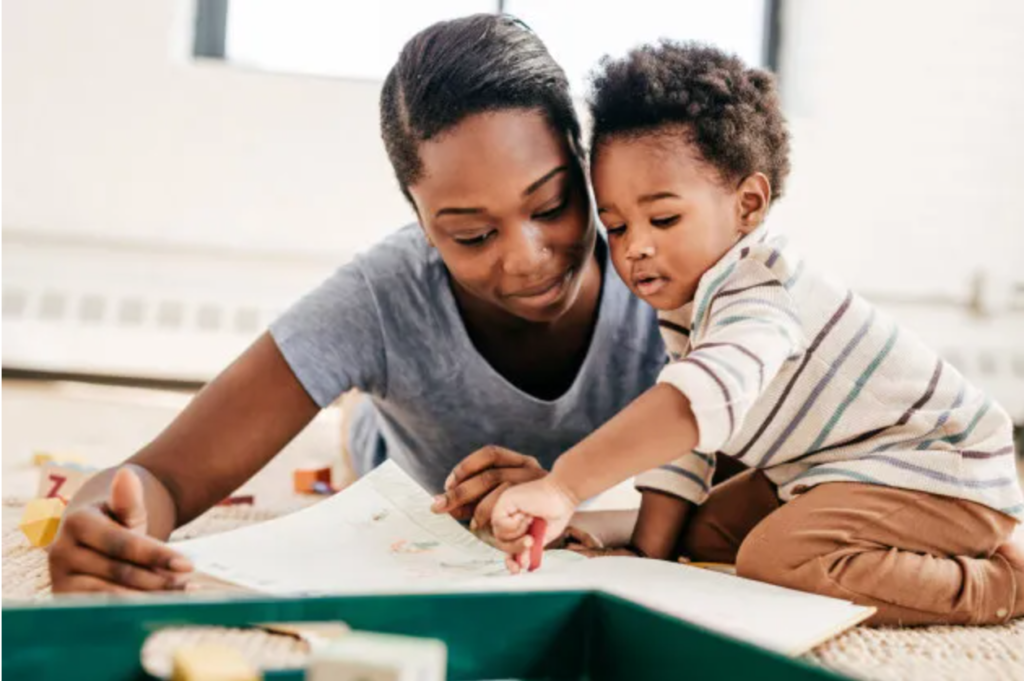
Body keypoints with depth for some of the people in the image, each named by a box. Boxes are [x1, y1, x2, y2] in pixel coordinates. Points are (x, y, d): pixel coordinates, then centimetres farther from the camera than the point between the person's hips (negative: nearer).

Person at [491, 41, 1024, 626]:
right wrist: (648, 552, -6)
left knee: (777, 560, -30)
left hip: (940, 470, -10)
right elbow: (677, 435, 4)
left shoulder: (760, 297, -29)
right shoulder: (686, 303, 4)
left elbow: (694, 403, -49)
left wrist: (563, 486, -58)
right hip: (835, 466, 10)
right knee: (702, 535, 7)